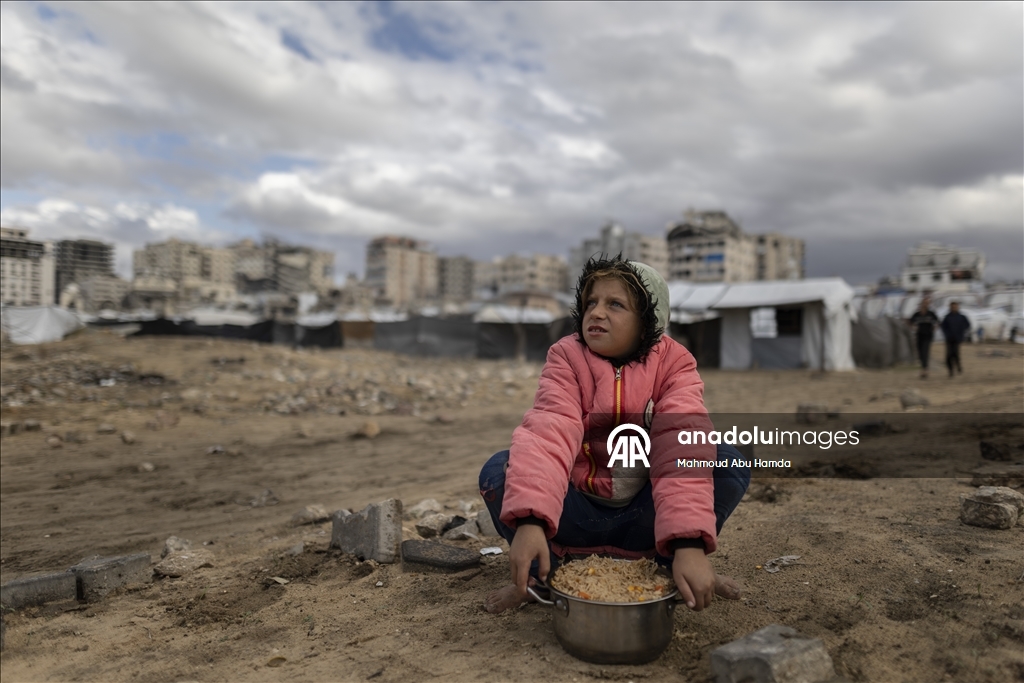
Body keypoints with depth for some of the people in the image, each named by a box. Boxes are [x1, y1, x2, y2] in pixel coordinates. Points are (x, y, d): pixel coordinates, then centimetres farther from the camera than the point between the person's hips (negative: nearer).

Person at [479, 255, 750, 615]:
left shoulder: (673, 363, -10)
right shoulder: (567, 356, -11)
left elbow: (684, 447, -26)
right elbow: (549, 432, -29)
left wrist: (689, 543, -40)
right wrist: (530, 520, -45)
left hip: (643, 516, 1)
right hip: (579, 513, 0)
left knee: (729, 461, -22)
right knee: (499, 470, -25)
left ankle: (670, 562, -3)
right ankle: (541, 571, -3)